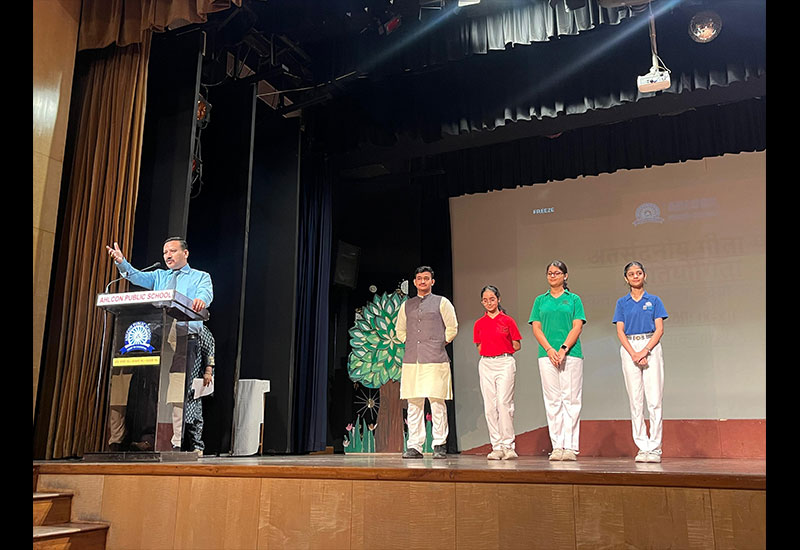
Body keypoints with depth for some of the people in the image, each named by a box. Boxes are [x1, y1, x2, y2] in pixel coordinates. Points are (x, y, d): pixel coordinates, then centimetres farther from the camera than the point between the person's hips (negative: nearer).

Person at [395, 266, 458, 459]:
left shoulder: (442, 302, 6)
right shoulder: (406, 305, 17)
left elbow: (452, 328, 7)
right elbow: (400, 329, 26)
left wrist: (440, 344, 7)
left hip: (435, 360, -3)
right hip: (411, 360, 4)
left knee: (437, 402, -6)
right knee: (414, 403, 2)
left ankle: (439, 445, 2)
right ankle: (414, 446, 6)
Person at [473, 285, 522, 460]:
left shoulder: (507, 320, 1)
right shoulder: (479, 323, 10)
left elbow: (517, 345, 7)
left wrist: (502, 351, 4)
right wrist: (489, 353, 6)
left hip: (505, 362, -3)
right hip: (485, 364, 4)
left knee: (504, 403, -11)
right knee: (489, 406, 1)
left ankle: (508, 446, -3)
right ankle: (496, 447, 7)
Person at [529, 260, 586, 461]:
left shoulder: (574, 299, 9)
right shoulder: (540, 300, 14)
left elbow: (577, 327, 0)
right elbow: (536, 328, 7)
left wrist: (563, 349, -12)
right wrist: (549, 350, -7)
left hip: (571, 354, -2)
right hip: (547, 354, 2)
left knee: (571, 399, -3)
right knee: (552, 400, 1)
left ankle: (570, 446, 1)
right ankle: (557, 446, 6)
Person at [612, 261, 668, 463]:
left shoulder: (654, 300, 9)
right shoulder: (622, 302, 11)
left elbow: (659, 329, 1)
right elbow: (620, 332, 4)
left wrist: (645, 351, -12)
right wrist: (634, 354, -10)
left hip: (651, 348, -1)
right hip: (629, 349, 1)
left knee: (654, 399, -6)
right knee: (635, 400, 1)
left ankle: (654, 448, -2)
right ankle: (642, 447, 6)